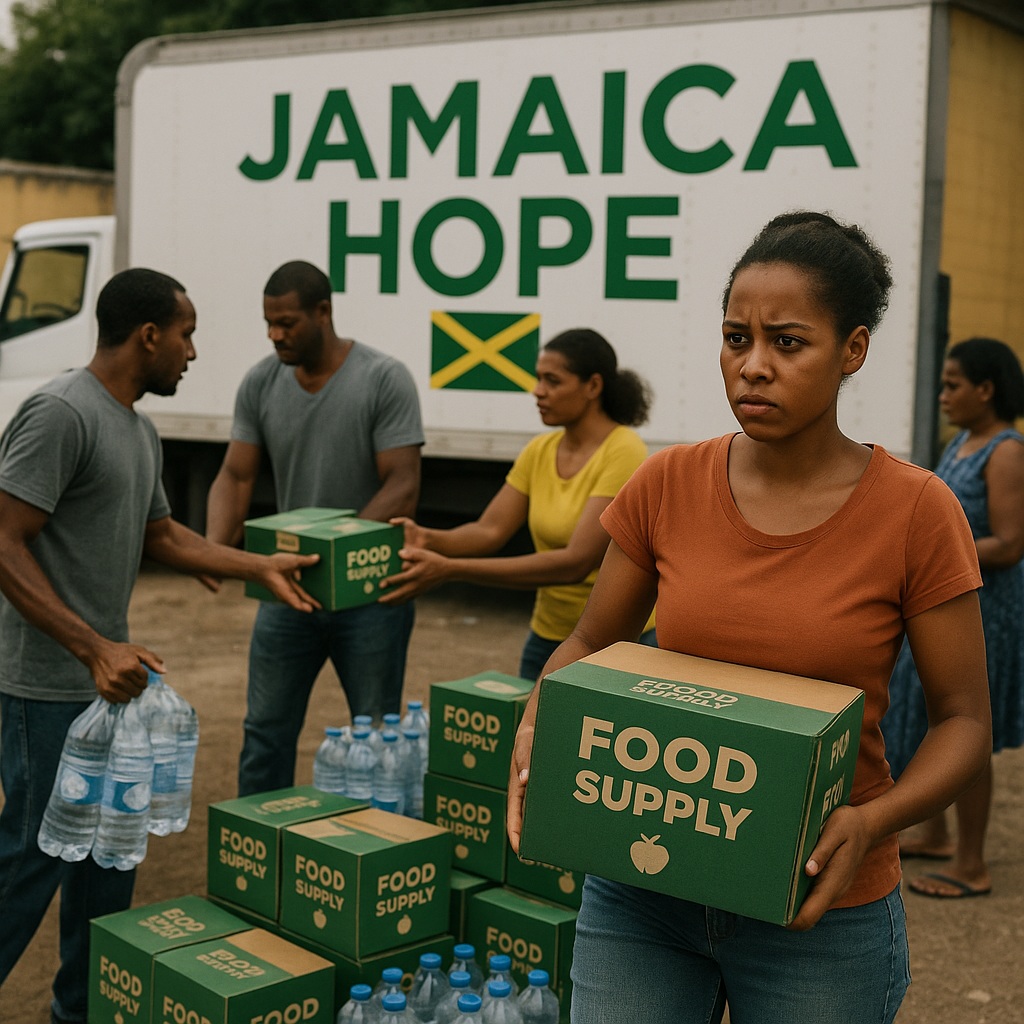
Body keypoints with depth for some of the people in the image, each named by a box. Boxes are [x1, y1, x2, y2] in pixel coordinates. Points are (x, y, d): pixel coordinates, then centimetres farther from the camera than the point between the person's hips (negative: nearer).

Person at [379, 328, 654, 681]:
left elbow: (576, 562, -28)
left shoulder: (623, 453, -19)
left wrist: (450, 569, -33)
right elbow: (490, 530, -4)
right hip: (549, 636, 6)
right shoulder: (540, 451, 3)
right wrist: (429, 540, -25)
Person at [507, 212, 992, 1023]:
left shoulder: (916, 512, -10)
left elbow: (963, 720, -5)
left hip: (817, 910, -2)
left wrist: (874, 821, -21)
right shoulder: (668, 486, -3)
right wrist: (538, 727, -12)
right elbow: (590, 643, 8)